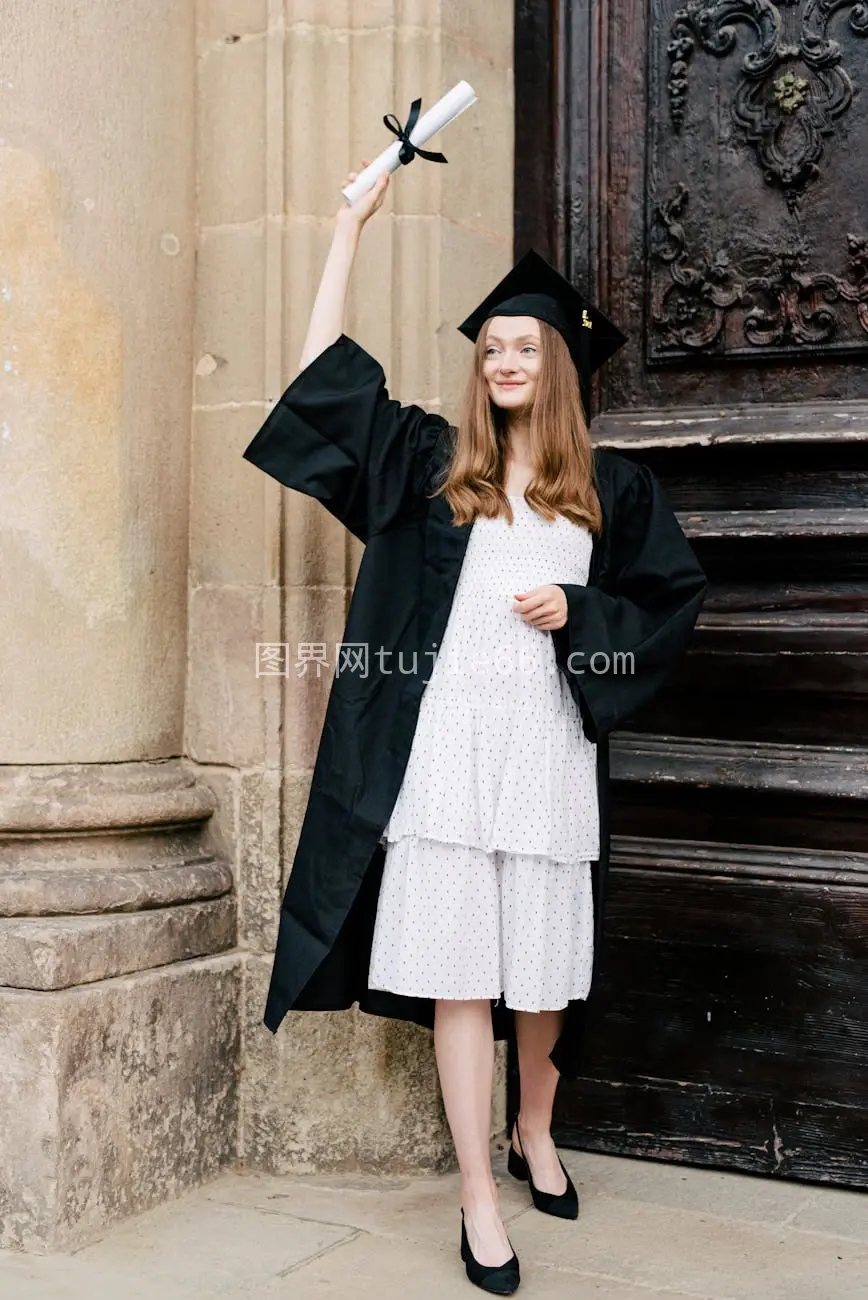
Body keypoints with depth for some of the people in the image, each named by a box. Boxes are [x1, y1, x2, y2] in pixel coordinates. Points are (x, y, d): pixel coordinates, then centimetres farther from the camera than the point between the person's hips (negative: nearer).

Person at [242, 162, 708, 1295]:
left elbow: (675, 595, 14)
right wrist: (352, 224, 11)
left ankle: (536, 1133, 34)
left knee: (542, 967, 9)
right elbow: (326, 366, 10)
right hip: (447, 740, 0)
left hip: (550, 744, 1)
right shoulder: (433, 462, 11)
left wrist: (578, 612, -3)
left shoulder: (609, 487, 11)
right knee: (458, 972, -3)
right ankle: (479, 1197, 4)